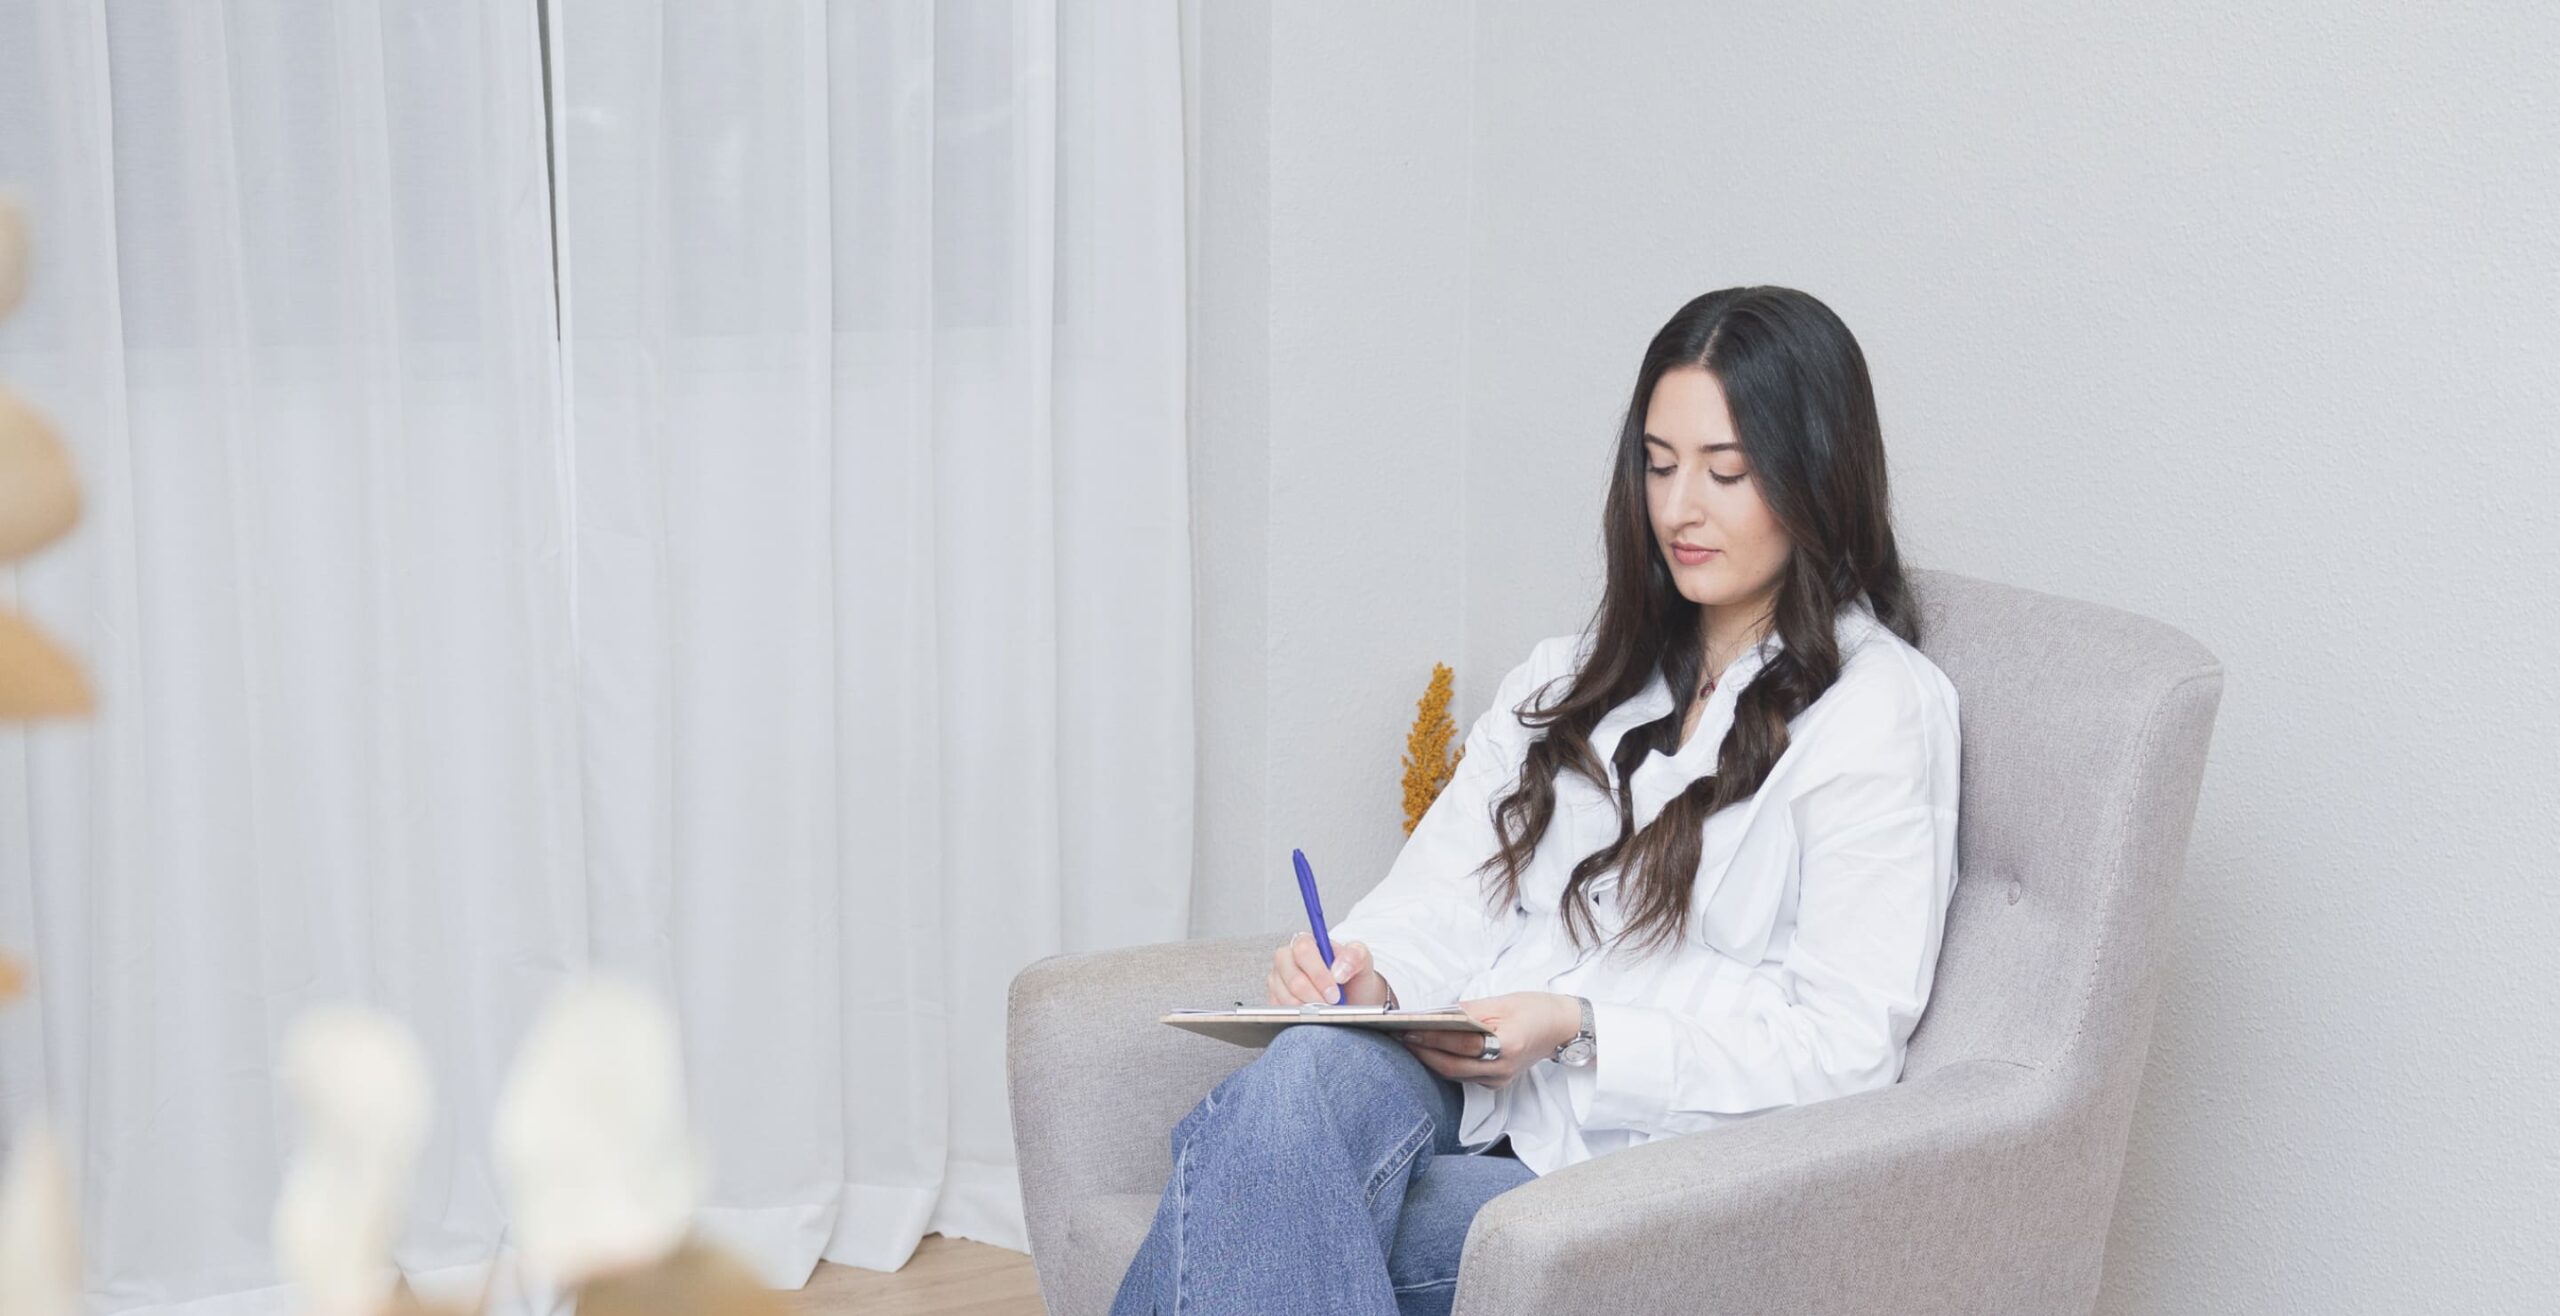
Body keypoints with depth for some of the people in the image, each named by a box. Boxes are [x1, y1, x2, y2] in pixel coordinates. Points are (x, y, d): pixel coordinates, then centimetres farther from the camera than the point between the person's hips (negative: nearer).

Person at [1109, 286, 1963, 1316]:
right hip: (1471, 1104, 5)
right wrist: (1372, 976, -9)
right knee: (1319, 1066, -33)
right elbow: (1450, 894, 14)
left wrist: (1580, 1032, -15)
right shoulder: (1577, 675, 23)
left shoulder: (1882, 708, 1)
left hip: (1649, 1166, -5)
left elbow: (1843, 1046, -6)